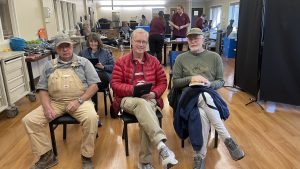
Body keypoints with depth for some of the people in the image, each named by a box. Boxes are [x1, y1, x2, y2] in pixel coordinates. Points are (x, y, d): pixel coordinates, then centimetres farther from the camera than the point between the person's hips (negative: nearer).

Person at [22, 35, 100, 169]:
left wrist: (79, 100, -15)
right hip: (55, 102, 4)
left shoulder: (83, 62, 6)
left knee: (91, 118, -33)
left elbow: (94, 85, -2)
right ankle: (47, 155, 2)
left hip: (79, 101, -3)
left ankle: (87, 156, -12)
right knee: (29, 120, -13)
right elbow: (42, 89, 10)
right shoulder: (49, 66, 14)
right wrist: (47, 107, -9)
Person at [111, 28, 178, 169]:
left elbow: (162, 82, 12)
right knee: (142, 104, -38)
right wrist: (133, 89, -16)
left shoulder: (154, 61, 13)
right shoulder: (121, 62, 7)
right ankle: (162, 146, -50)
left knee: (145, 114, -35)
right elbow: (115, 84, 1)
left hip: (149, 99, 2)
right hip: (128, 99, -1)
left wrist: (154, 93, -10)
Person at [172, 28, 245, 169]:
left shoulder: (215, 57, 13)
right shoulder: (181, 58, 12)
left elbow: (221, 81, 12)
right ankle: (227, 139, -33)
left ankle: (199, 156, -26)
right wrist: (191, 78, -9)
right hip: (189, 95, 0)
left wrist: (209, 84, -10)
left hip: (210, 94, 1)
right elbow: (175, 82, 9)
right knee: (203, 95, -38)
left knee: (203, 114, -37)